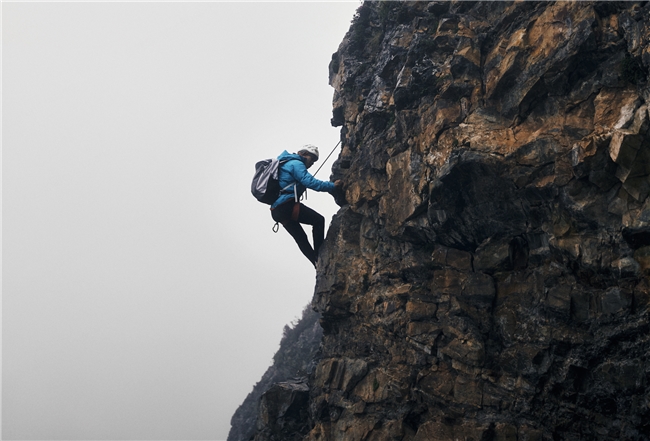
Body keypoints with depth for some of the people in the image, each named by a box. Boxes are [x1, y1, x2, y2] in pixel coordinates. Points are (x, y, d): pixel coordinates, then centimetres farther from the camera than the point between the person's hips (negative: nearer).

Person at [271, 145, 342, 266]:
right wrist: (332, 186, -15)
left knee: (301, 238, 12)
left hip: (277, 210, 10)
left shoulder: (288, 163, 27)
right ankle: (319, 256, -8)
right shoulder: (296, 164, -5)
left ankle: (318, 263, 13)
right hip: (287, 205, -10)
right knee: (318, 220, -3)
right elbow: (310, 182, -17)